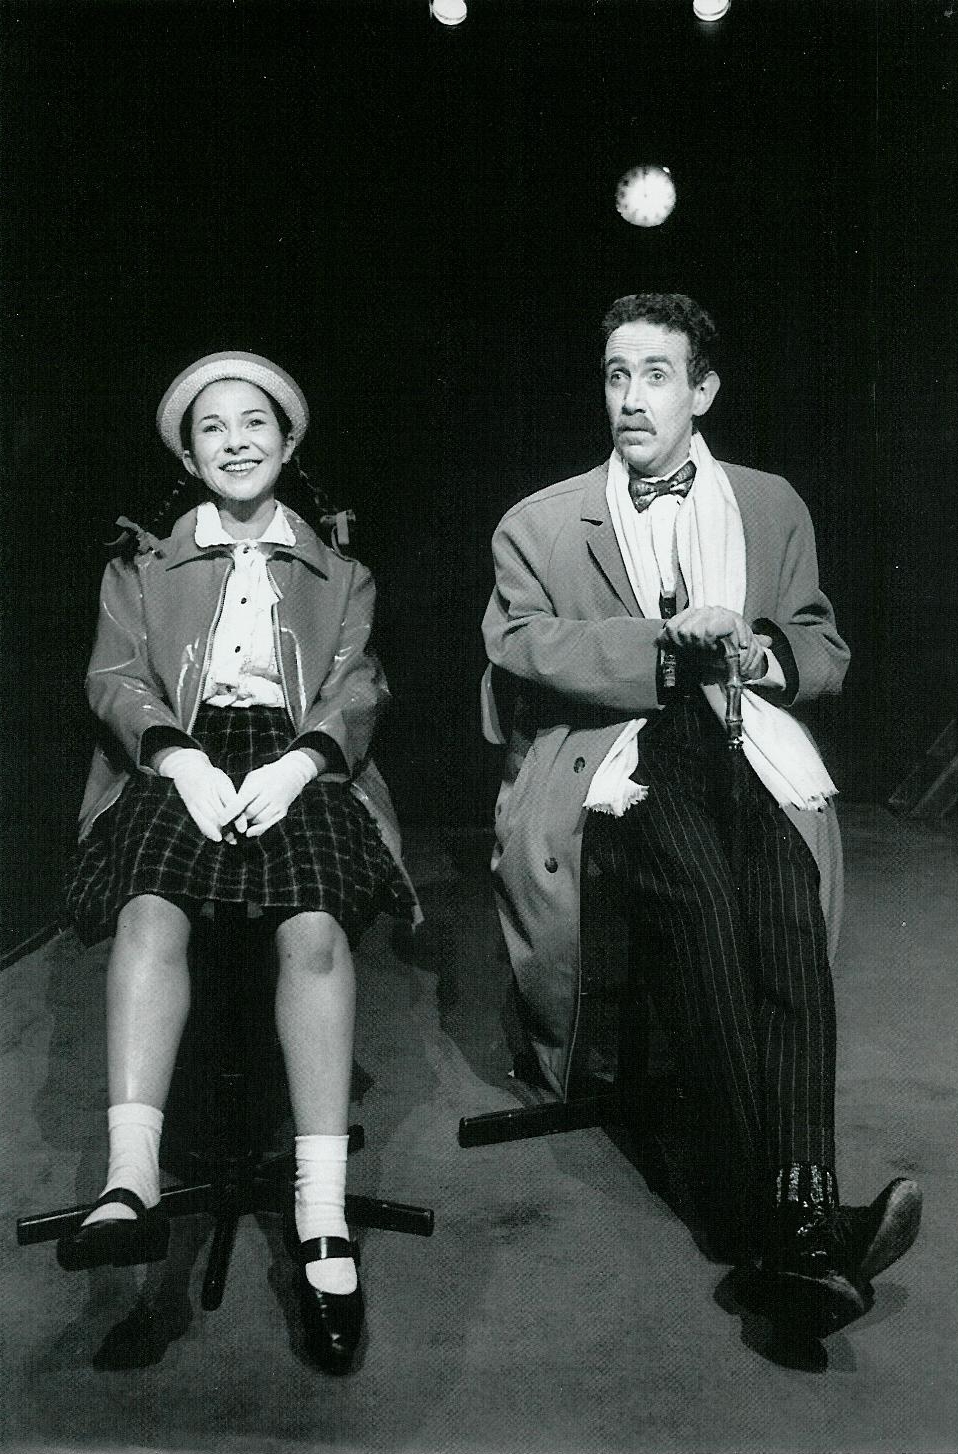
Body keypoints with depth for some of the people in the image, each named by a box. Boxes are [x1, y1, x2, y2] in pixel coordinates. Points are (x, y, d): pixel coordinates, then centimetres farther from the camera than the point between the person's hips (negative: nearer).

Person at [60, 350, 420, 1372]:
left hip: (296, 761, 0)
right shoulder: (142, 566, 25)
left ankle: (323, 1218, -34)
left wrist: (297, 764, -12)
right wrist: (180, 758, -12)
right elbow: (114, 679, 9)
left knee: (315, 929, -32)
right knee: (151, 913, -33)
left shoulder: (339, 575, 25)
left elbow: (357, 692, 10)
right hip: (182, 756, 1)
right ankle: (131, 1181, -39)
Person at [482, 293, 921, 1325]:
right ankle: (793, 1214, -29)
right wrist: (668, 649, -11)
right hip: (613, 757, -2)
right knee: (698, 885, -33)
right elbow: (521, 648, -1)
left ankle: (801, 1211, -32)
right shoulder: (538, 525, 17)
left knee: (784, 889, -31)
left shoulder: (770, 506, 23)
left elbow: (827, 652, 22)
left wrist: (759, 653, -2)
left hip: (745, 746, 2)